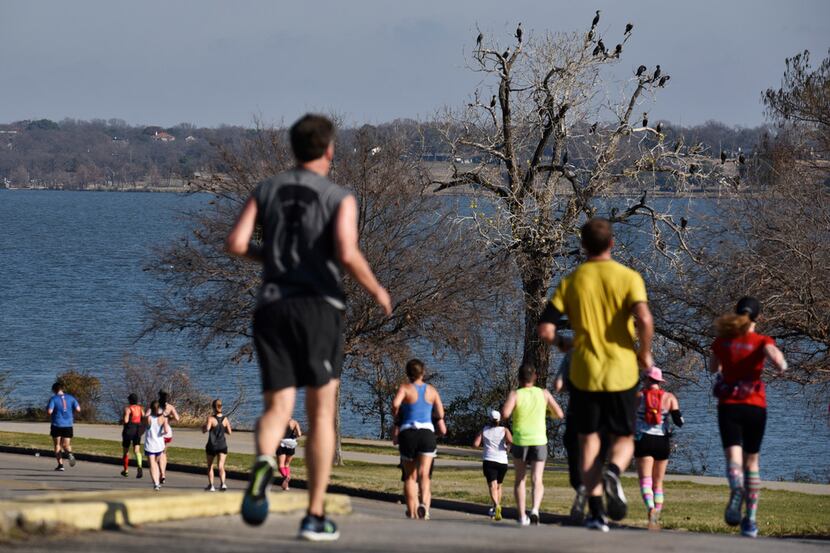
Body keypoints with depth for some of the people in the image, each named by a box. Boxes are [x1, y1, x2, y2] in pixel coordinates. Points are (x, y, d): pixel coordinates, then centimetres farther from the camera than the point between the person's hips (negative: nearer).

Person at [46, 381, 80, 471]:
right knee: (66, 445, 9)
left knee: (57, 445, 10)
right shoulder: (70, 398, 3)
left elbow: (49, 412, -16)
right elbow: (78, 409, -1)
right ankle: (69, 453, -25)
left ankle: (60, 464, 3)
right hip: (68, 425, 3)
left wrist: (47, 408, 7)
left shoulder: (53, 399, -7)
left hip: (57, 425, -3)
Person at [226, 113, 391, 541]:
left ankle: (264, 464, -34)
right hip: (319, 306, -3)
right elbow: (347, 254, -18)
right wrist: (376, 291, -1)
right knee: (321, 413, 8)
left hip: (272, 307, 3)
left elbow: (235, 244, -1)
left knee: (277, 409, 2)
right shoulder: (339, 199, -3)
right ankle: (315, 516, 6)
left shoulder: (266, 191, 9)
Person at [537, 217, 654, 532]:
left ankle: (595, 511, -1)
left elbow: (545, 329, -3)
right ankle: (613, 472, -22)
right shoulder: (628, 278, -4)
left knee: (589, 440, 10)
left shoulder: (571, 282, 1)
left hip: (584, 373, 1)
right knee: (623, 438, 13)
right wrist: (645, 354, -2)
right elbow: (644, 320, -19)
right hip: (621, 373, -1)